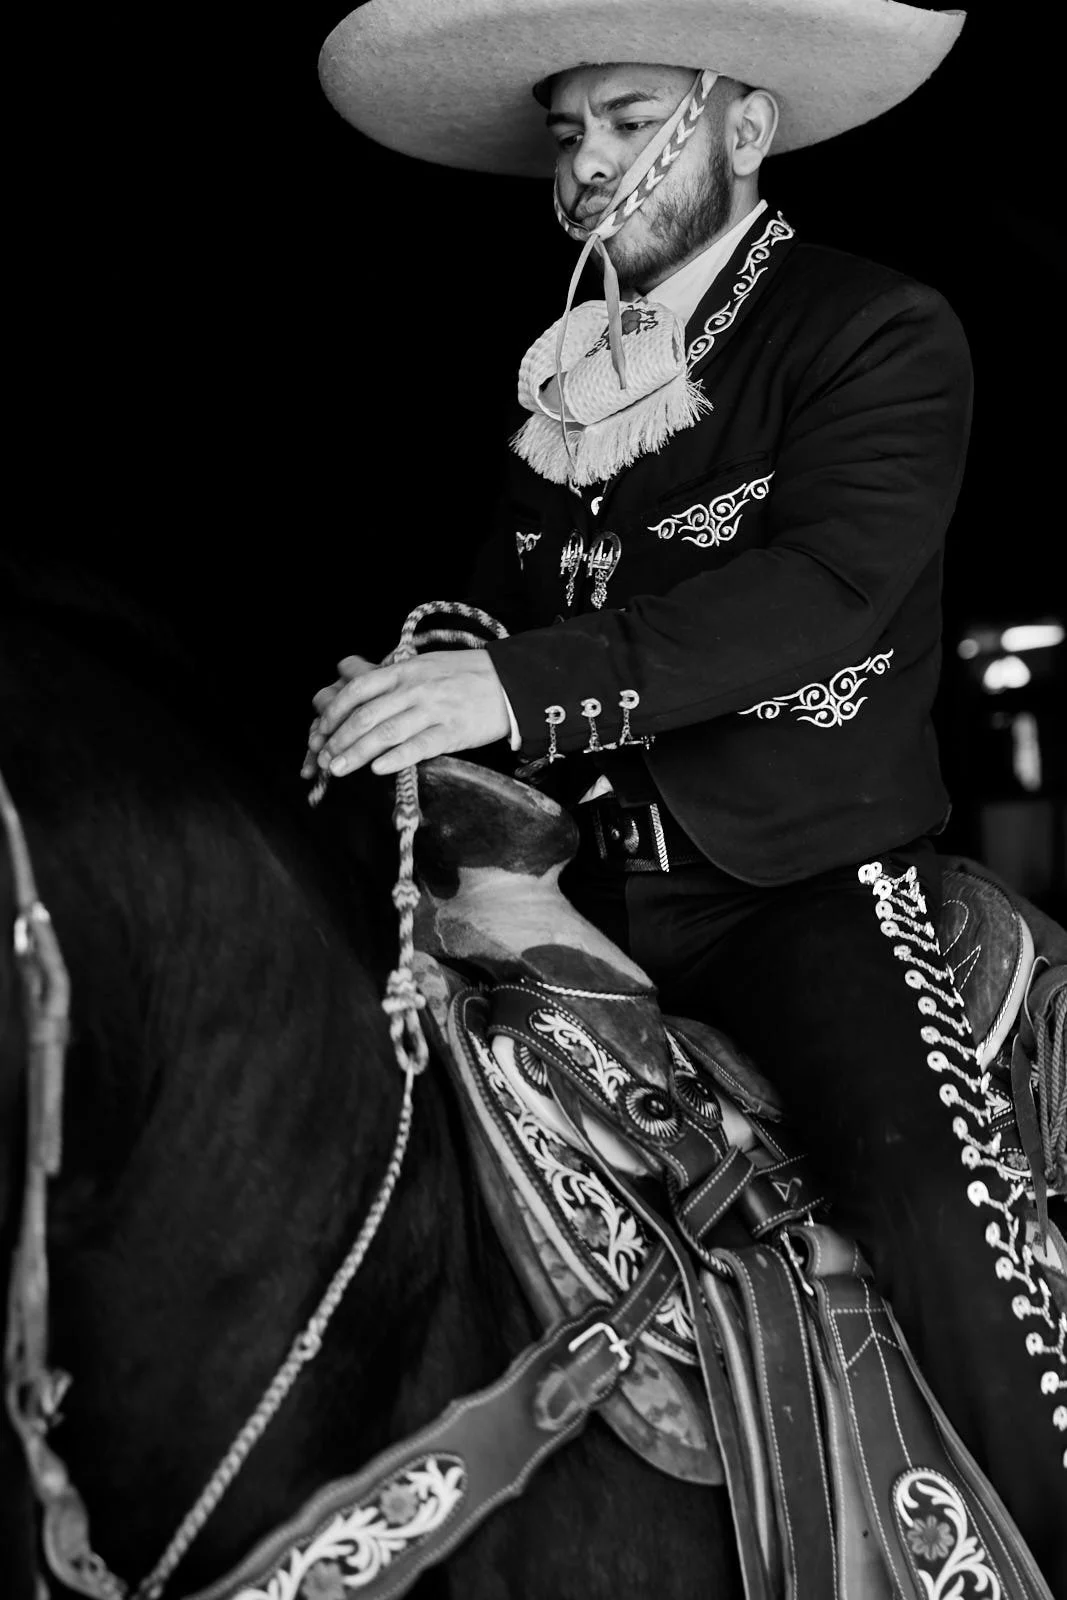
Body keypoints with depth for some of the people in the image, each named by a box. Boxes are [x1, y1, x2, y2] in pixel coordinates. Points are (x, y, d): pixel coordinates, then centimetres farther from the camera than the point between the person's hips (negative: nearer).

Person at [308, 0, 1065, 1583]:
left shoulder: (882, 331, -4)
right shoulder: (564, 379, 14)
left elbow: (828, 583, -19)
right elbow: (509, 606, 16)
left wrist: (520, 681, -29)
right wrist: (408, 693, -8)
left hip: (811, 874, -5)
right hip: (590, 885, 6)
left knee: (927, 1200, -28)